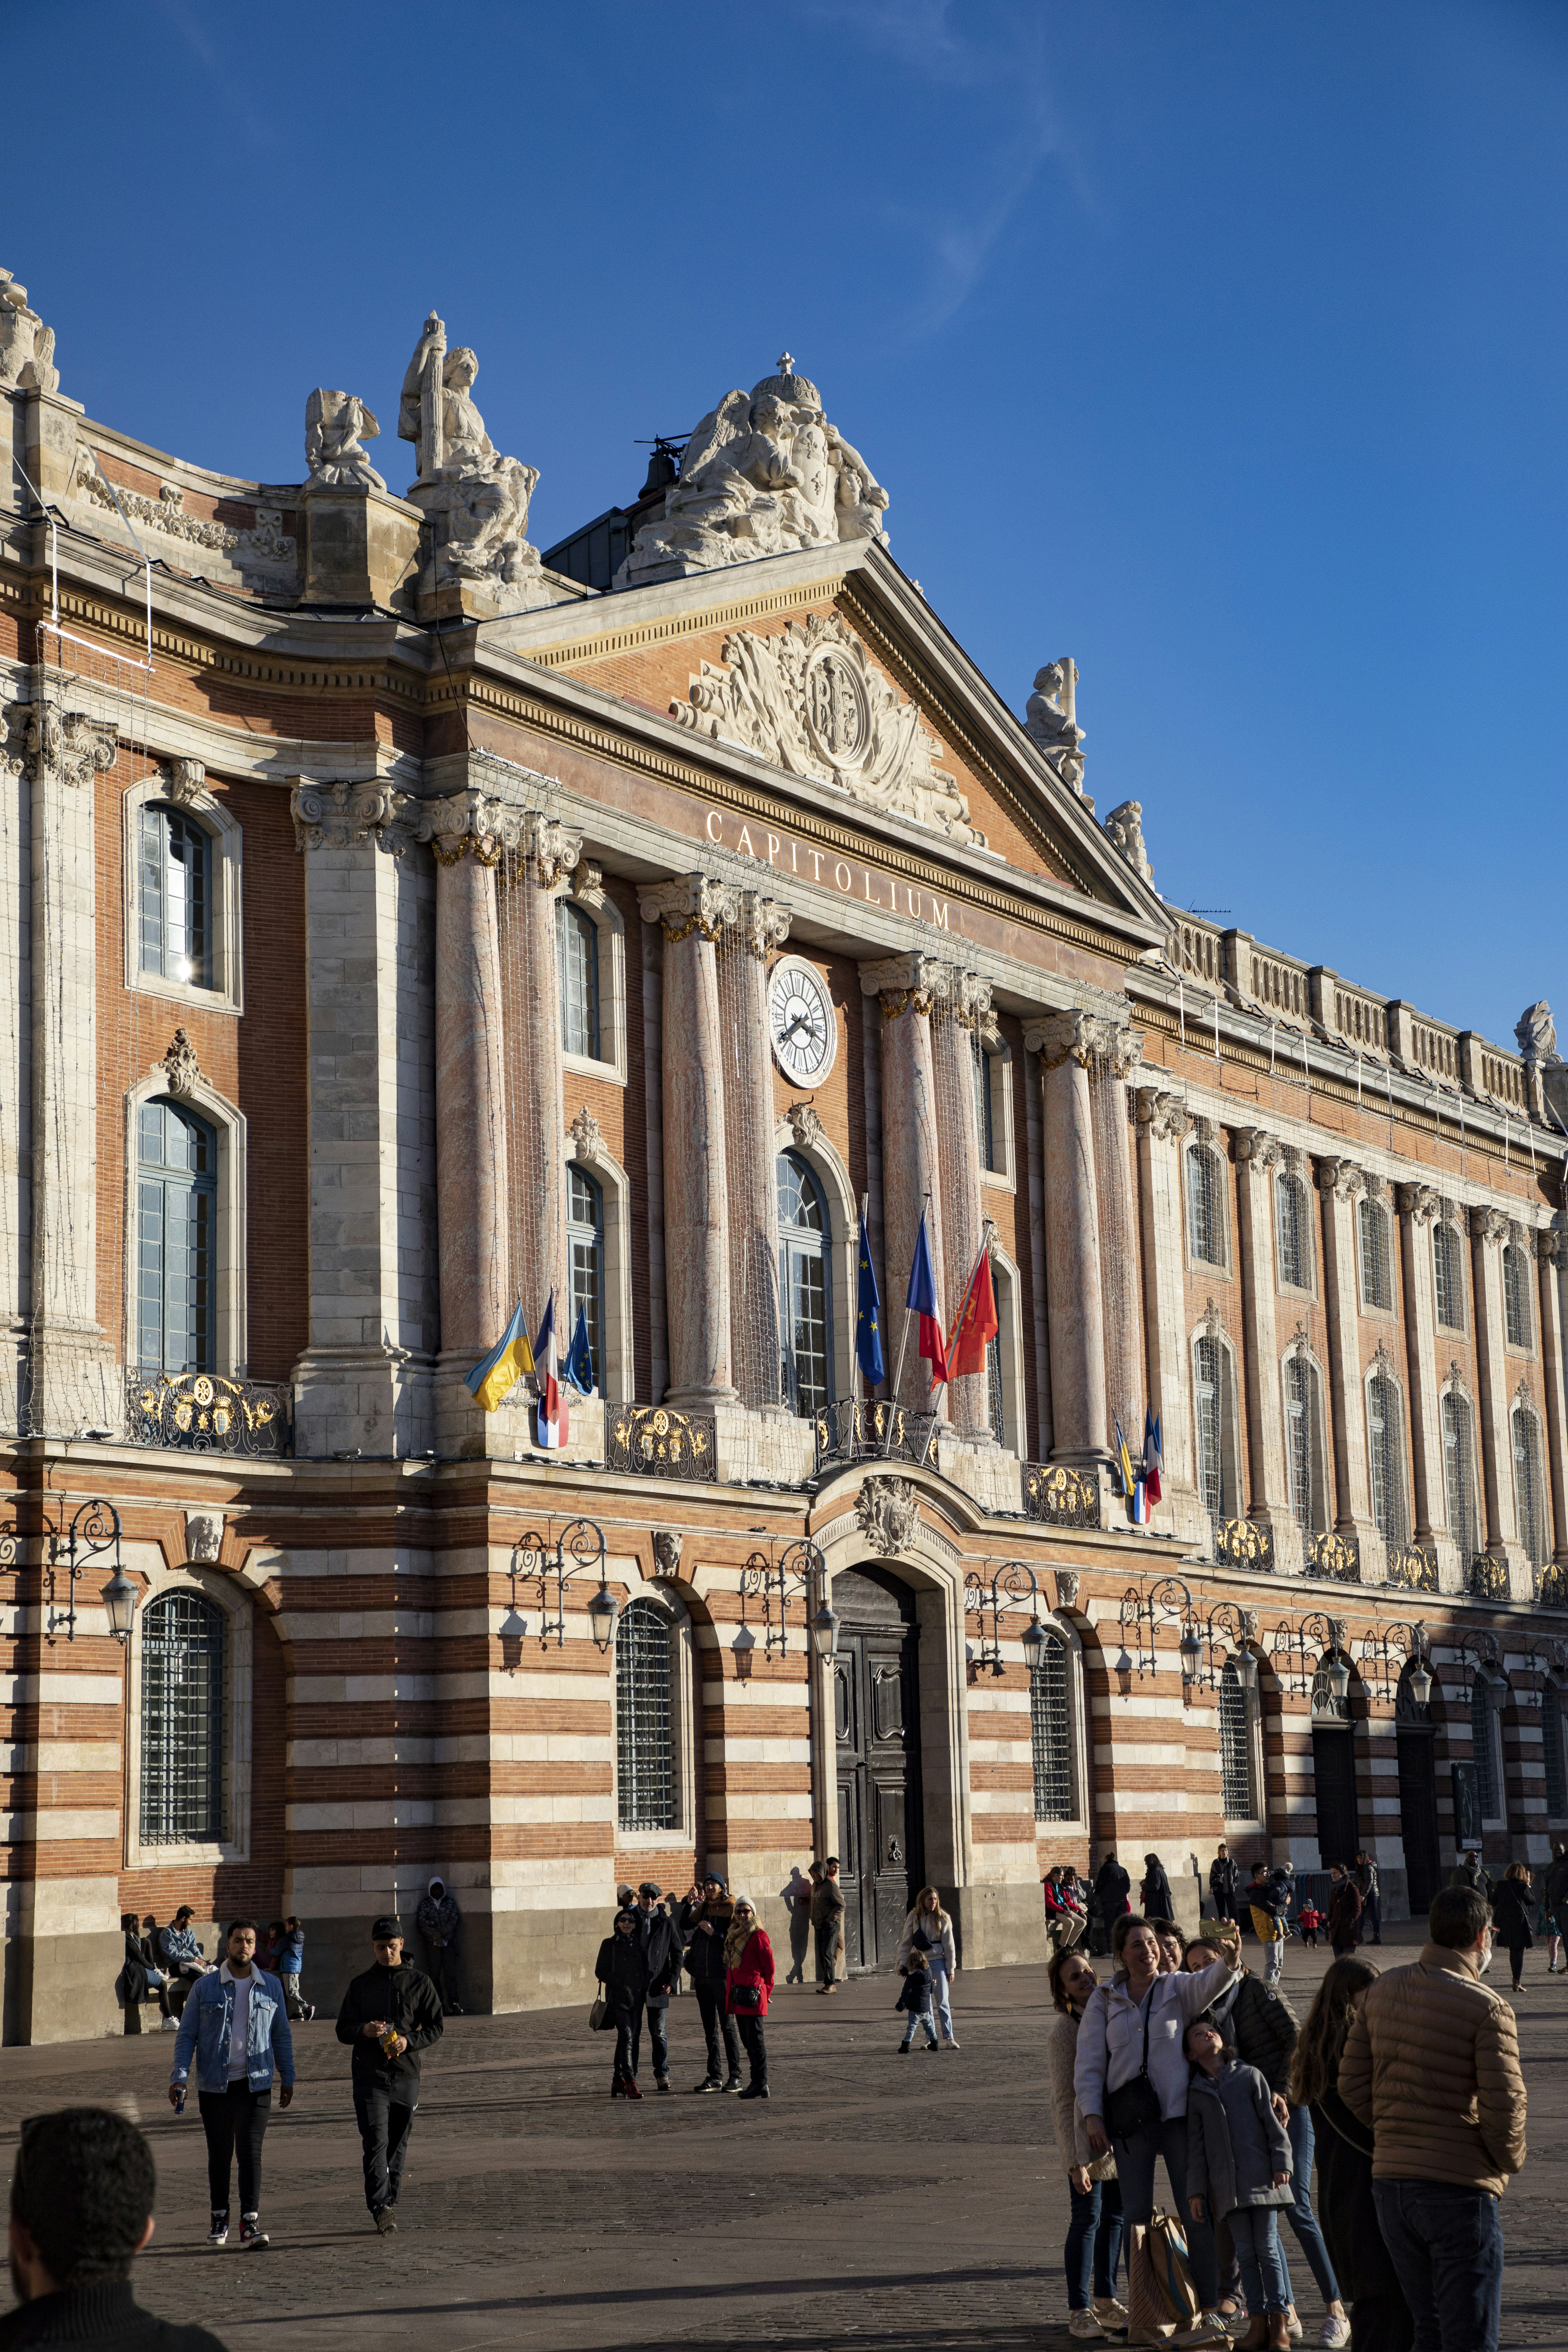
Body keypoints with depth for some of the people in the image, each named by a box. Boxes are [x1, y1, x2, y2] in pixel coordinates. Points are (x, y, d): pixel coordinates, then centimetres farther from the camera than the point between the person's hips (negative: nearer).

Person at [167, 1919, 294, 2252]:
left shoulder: (271, 1987, 6)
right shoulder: (205, 1987, 1)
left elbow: (282, 2036, 14)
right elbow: (187, 2035, 3)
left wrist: (288, 2078, 12)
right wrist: (180, 2077, -8)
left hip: (255, 2084, 0)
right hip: (214, 2085, 0)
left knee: (251, 2152, -8)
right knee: (219, 2154, 8)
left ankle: (250, 2222, -9)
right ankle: (220, 2219, 22)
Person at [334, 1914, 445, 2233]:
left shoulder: (419, 1982, 7)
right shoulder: (360, 1985, 10)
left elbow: (436, 2027, 6)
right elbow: (343, 2030, 11)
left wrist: (409, 2041, -12)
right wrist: (364, 2030, -12)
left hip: (406, 2075, 1)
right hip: (369, 2075, -1)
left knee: (398, 2145, 7)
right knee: (376, 2142, -14)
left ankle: (388, 2204, 18)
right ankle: (381, 2207, -24)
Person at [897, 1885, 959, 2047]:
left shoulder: (943, 1919, -1)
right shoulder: (914, 1917, 3)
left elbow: (949, 1945, 2)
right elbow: (906, 1942, 8)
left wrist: (951, 1968, 0)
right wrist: (903, 1963, 2)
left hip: (937, 1963, -2)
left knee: (943, 2002, -6)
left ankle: (949, 2037, -2)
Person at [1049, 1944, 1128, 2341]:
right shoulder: (1065, 2029, -14)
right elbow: (1064, 2100, -15)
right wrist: (1076, 2159, -18)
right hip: (1086, 2139, -7)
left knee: (1113, 2217, 14)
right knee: (1087, 2220, -2)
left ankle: (1105, 2301, 28)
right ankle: (1079, 2312, 7)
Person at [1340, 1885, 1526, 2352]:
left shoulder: (1383, 1990, 6)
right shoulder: (1487, 2008, -13)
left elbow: (1352, 2086, 7)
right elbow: (1504, 2107, -15)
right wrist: (1509, 2162, 4)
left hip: (1388, 2183, 6)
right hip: (1460, 2188, -6)